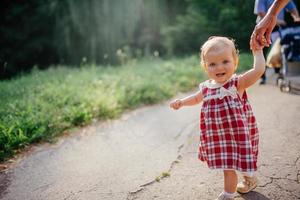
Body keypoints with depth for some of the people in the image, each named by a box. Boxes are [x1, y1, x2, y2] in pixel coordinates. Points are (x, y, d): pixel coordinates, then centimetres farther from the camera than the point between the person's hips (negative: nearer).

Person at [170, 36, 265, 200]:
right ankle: (250, 179, 45)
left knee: (229, 165, 1)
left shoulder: (237, 83, -15)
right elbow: (197, 98, 22)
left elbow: (259, 70, -28)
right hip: (218, 136, 6)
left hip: (236, 135, -6)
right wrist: (181, 102, 10)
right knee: (227, 164, 18)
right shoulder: (207, 87, 0)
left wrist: (257, 51, -18)